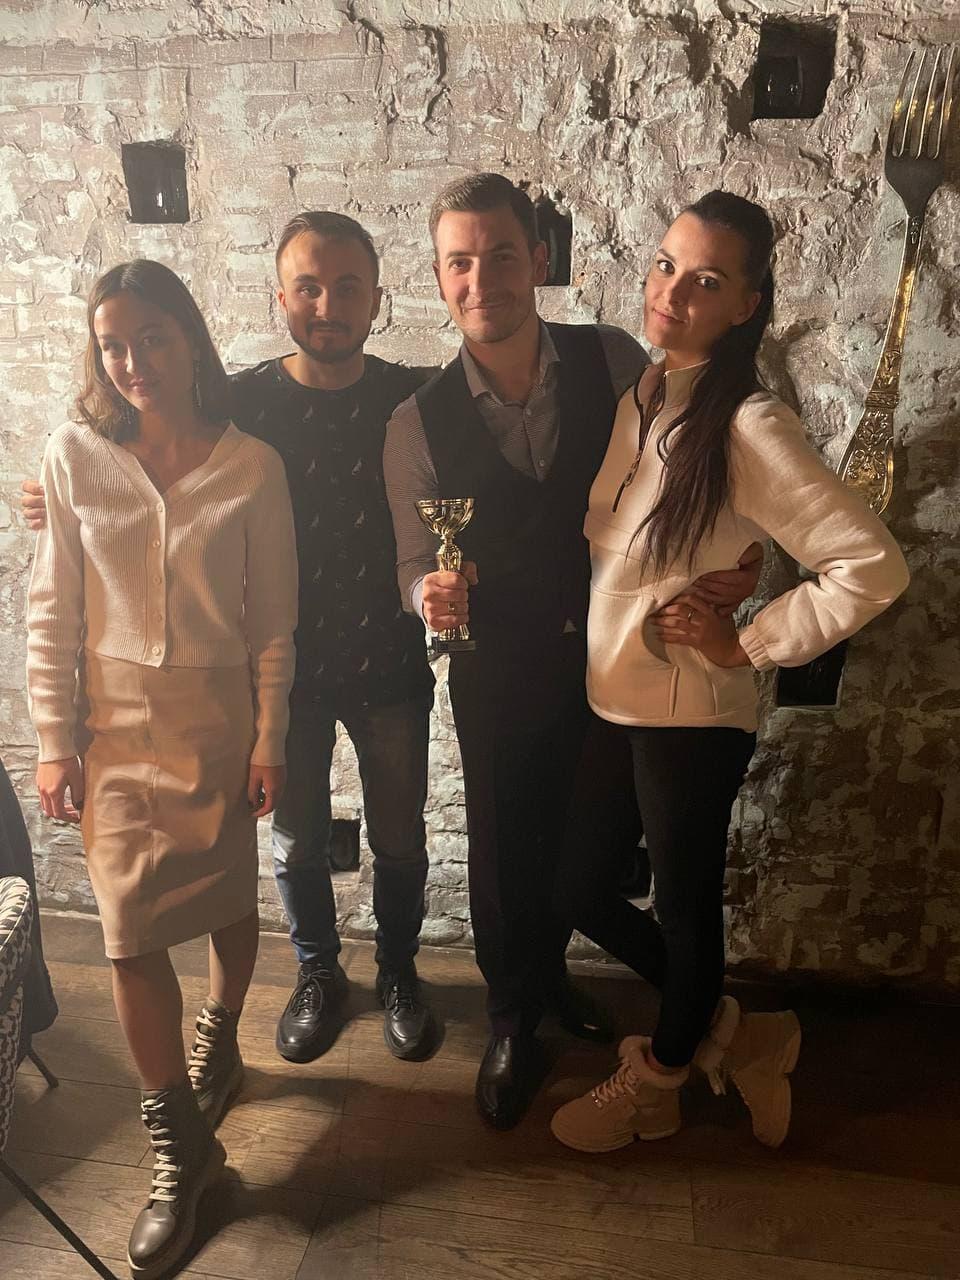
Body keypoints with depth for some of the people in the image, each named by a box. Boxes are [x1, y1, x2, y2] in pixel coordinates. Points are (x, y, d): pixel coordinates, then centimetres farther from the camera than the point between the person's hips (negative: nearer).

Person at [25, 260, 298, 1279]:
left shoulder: (251, 468, -5)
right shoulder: (74, 456, -3)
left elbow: (273, 619, -2)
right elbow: (51, 610, 0)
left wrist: (269, 738, -3)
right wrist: (52, 740, -2)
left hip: (219, 715, 0)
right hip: (116, 719, 1)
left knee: (228, 899, 13)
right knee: (131, 933, 0)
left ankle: (217, 1042, 46)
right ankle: (181, 1149, 20)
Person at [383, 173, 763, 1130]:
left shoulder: (616, 362, -8)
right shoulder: (418, 424, -8)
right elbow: (416, 560, -3)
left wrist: (733, 557, -19)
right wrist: (432, 593, -25)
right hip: (500, 674, -1)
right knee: (504, 850, 14)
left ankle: (545, 963, 51)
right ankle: (513, 1021, 44)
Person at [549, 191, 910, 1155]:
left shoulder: (746, 428, -18)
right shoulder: (637, 397, 2)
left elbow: (873, 566, -21)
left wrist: (748, 644, -16)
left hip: (690, 716, -7)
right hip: (606, 700, 8)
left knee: (683, 903, 15)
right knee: (578, 887, 18)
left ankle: (658, 1079, 45)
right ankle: (729, 1035, 41)